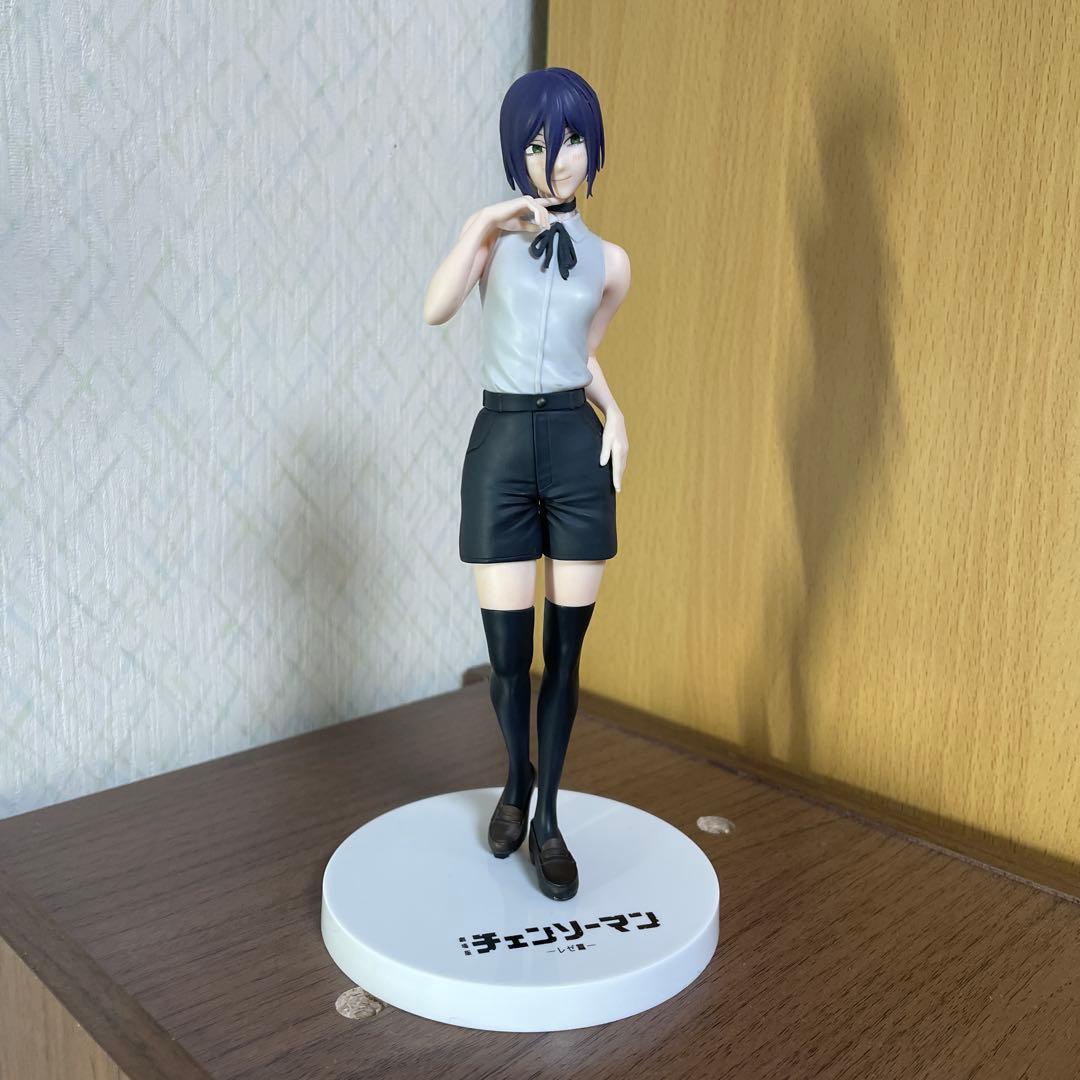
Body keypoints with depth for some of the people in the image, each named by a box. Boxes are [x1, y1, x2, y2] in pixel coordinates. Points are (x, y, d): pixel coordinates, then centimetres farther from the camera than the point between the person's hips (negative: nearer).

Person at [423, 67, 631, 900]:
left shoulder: (609, 261, 10)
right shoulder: (493, 232, 5)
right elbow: (435, 311, -13)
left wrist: (616, 416, 6)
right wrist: (483, 229, -22)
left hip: (578, 448, 2)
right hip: (501, 444, -1)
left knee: (566, 649, 5)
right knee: (508, 650, 3)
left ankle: (547, 818, 21)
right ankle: (517, 780, 33)